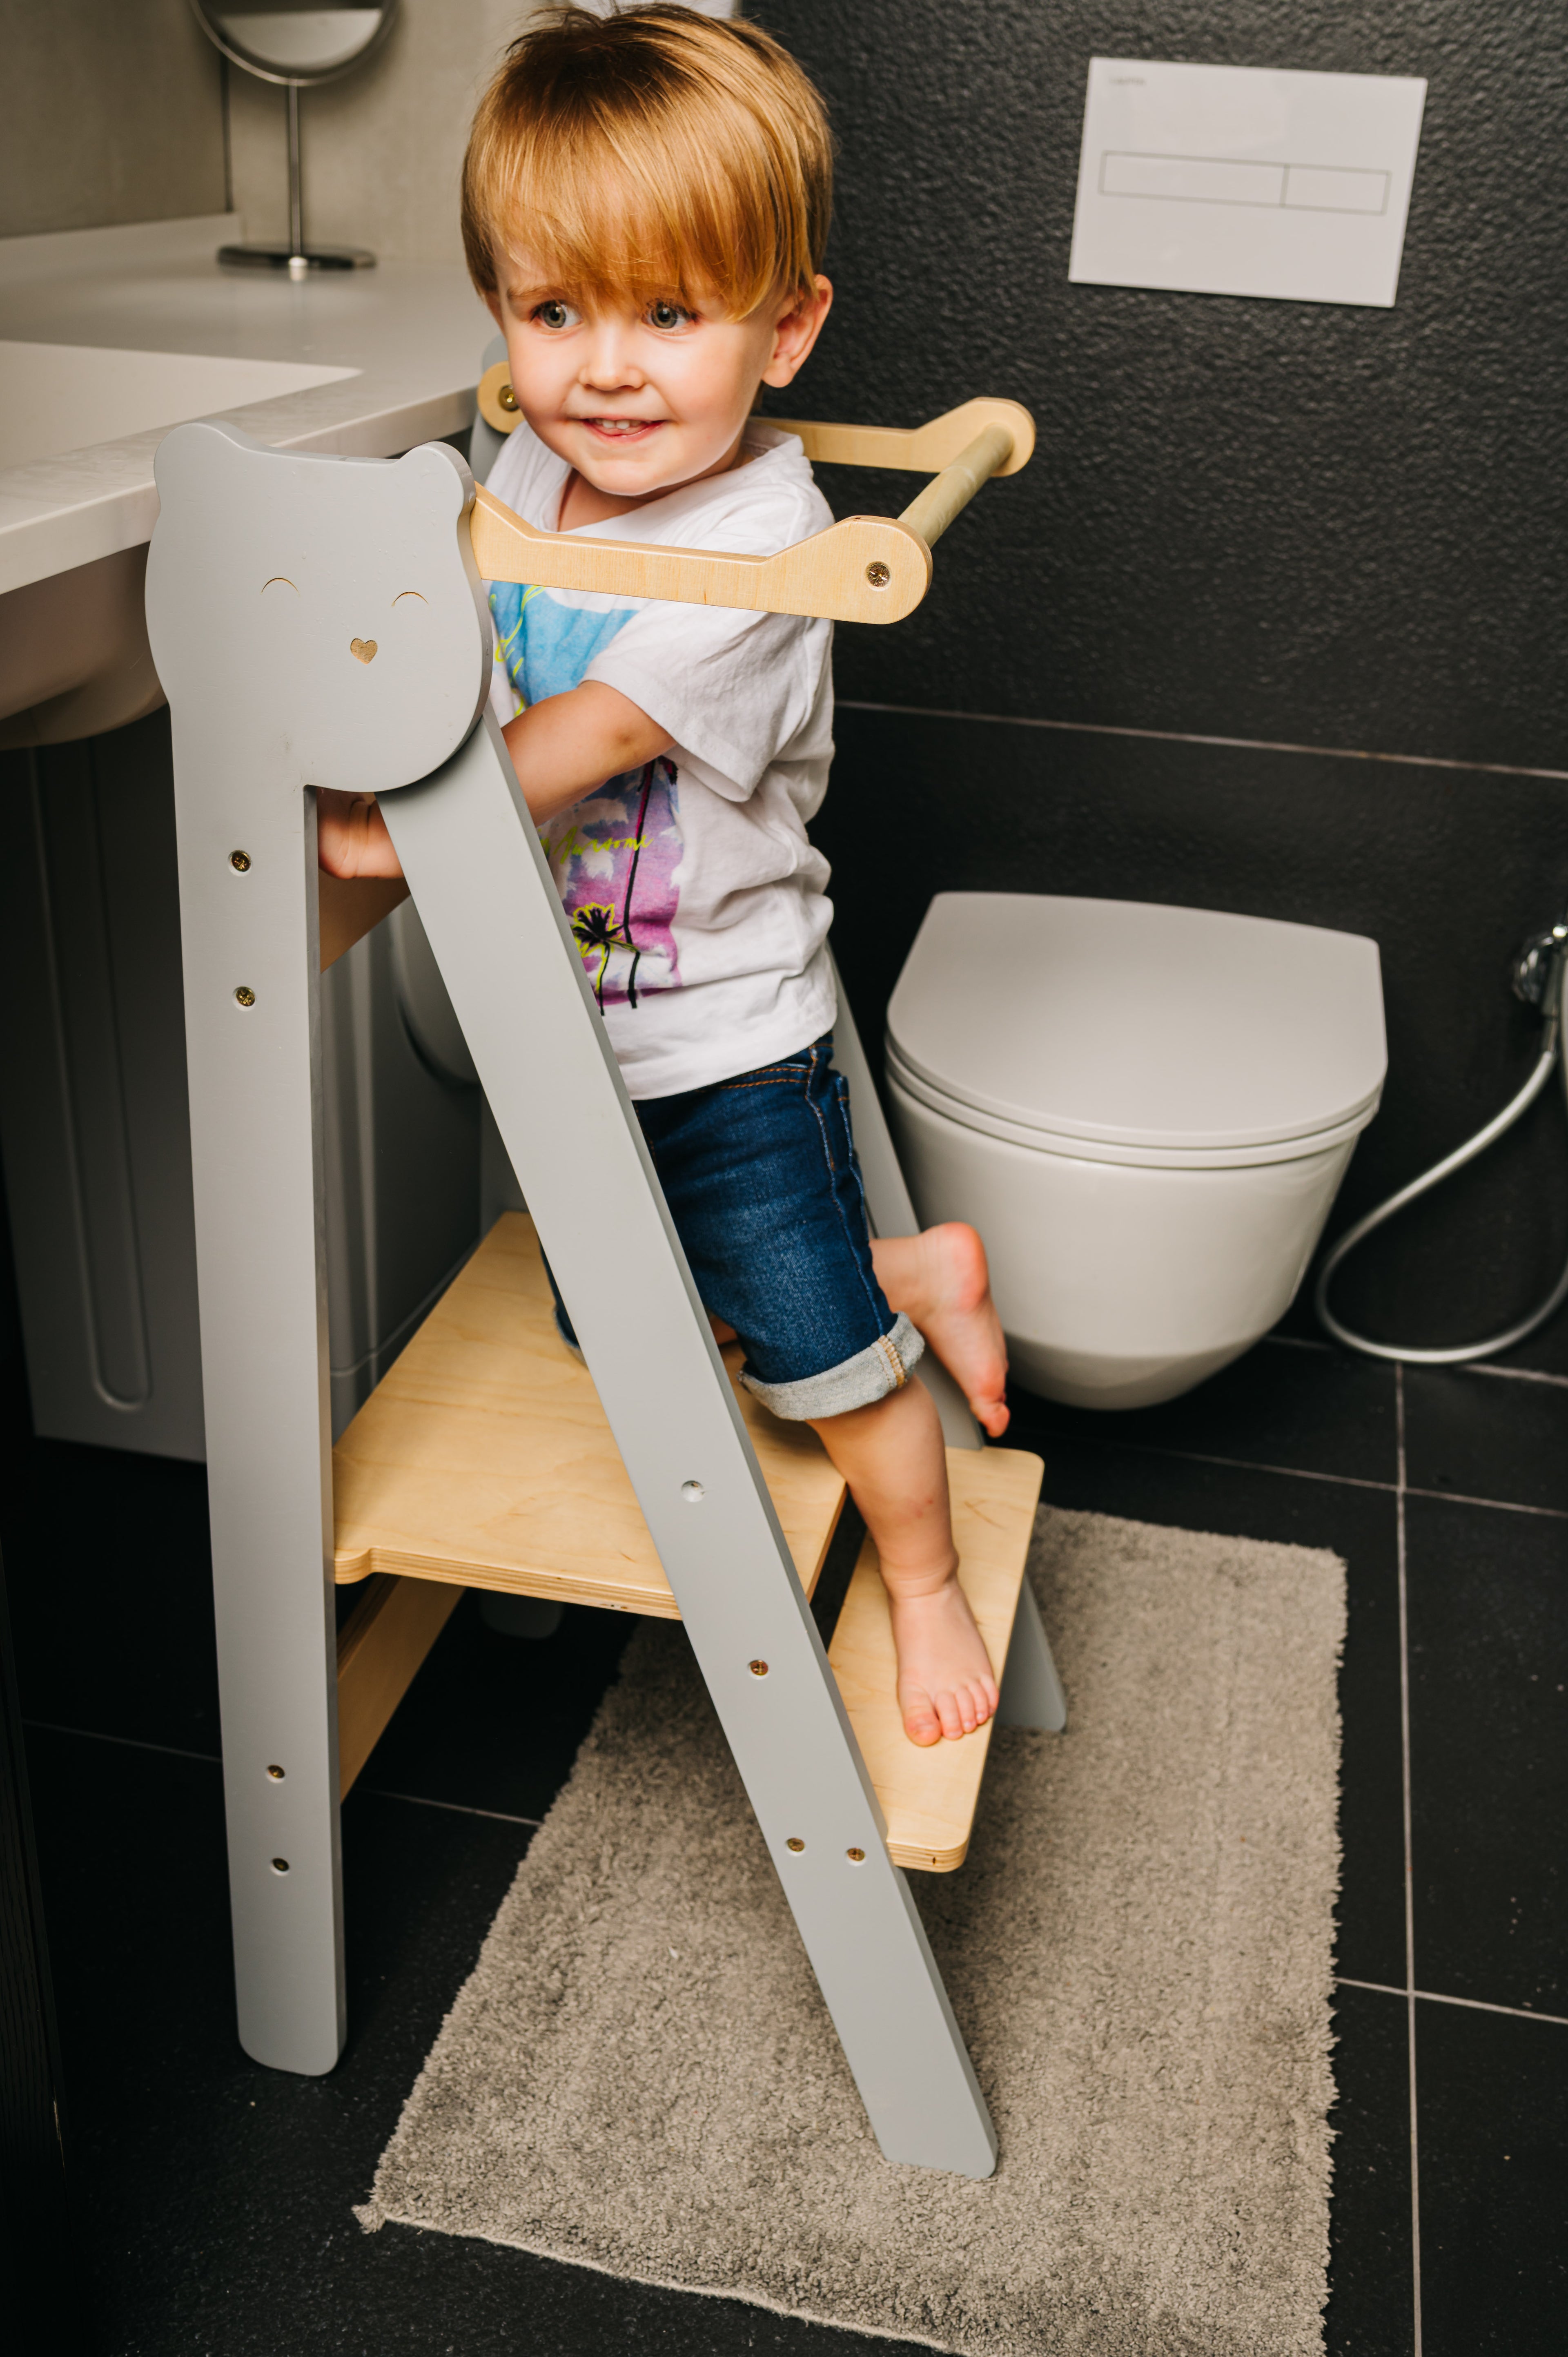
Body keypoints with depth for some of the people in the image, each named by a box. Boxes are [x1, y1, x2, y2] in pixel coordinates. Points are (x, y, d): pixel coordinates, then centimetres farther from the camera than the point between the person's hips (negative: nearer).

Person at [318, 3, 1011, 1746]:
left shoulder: (757, 541, -25)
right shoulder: (525, 473, -2)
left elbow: (587, 737, -26)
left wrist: (395, 834, -20)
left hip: (727, 1046, -7)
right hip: (569, 1030, 8)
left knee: (822, 1354, 6)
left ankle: (925, 1587, 33)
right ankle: (915, 1274, 38)